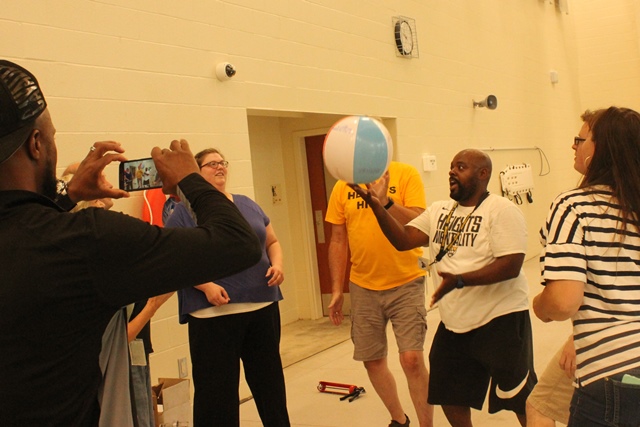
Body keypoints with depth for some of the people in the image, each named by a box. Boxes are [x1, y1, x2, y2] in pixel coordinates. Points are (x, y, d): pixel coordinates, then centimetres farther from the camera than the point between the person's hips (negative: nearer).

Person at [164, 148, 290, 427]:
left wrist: (277, 265, -2)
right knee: (217, 388, 4)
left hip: (263, 307, 5)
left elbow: (272, 242, 18)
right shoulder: (185, 210, -2)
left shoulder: (247, 204, 13)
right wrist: (206, 285, -20)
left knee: (270, 380, 17)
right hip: (213, 315, -5)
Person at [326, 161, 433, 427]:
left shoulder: (405, 174, -6)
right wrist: (336, 290, 5)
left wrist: (385, 202, -32)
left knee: (412, 359, -10)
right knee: (372, 360, 12)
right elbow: (338, 240, 6)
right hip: (363, 287, 4)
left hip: (406, 283, -3)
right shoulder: (343, 186, 3)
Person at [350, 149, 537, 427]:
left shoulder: (502, 211, -13)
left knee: (519, 399, 7)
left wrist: (459, 280, -32)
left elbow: (511, 266, -22)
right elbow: (403, 240, -4)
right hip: (453, 323, 7)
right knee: (450, 396, 18)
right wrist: (376, 205, -18)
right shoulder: (438, 211, 7)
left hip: (500, 320, -6)